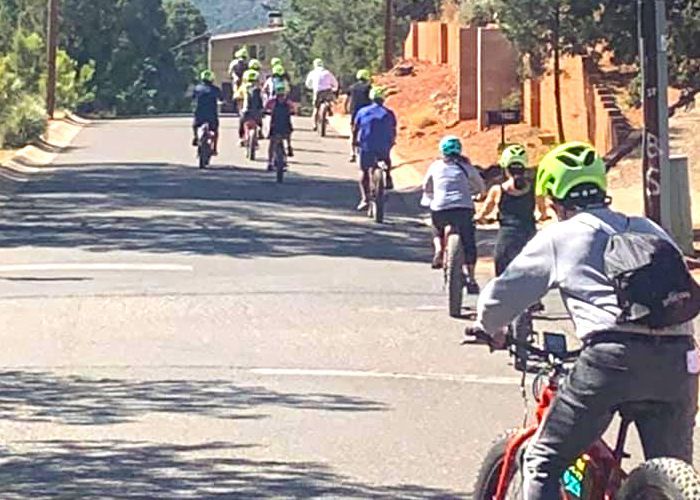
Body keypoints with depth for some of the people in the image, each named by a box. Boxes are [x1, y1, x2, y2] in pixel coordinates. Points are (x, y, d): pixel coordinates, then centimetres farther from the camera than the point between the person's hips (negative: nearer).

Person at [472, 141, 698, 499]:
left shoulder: (558, 237, 13)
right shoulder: (650, 231, 25)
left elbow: (502, 293, 18)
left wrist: (490, 329, 40)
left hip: (611, 357, -4)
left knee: (543, 462, 10)